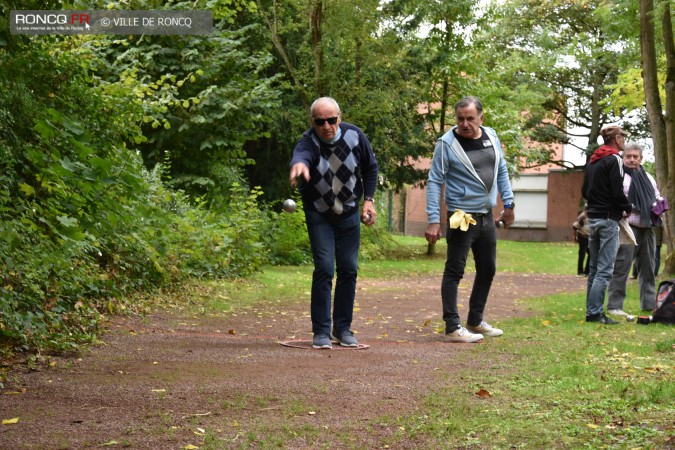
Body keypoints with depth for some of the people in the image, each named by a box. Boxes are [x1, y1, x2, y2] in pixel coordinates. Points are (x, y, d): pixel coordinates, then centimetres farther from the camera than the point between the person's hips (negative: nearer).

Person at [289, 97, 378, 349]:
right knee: (324, 269, -13)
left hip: (349, 214, 3)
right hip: (319, 215, -3)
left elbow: (370, 168, 4)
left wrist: (368, 199, -4)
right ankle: (321, 331, -4)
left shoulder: (354, 136, -13)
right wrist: (299, 164, -75)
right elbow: (301, 155, -51)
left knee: (349, 270, 5)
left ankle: (343, 328, 17)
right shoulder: (308, 142, -25)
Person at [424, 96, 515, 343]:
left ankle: (475, 321, 29)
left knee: (487, 270, 15)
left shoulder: (491, 136, 5)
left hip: (486, 216, 7)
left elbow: (501, 171, 16)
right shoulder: (447, 144, -12)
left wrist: (508, 204, 13)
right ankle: (452, 328, -3)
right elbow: (434, 182, -11)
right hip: (462, 218, -7)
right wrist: (433, 221, -17)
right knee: (454, 271, -5)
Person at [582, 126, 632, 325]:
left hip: (593, 217, 9)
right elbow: (617, 192, -17)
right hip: (608, 219, -9)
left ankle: (591, 311, 16)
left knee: (594, 268, 13)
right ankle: (595, 312, -13)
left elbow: (585, 191, 18)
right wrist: (628, 208, -1)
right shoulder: (614, 159, -11)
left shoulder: (592, 161, 15)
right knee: (605, 270, -8)